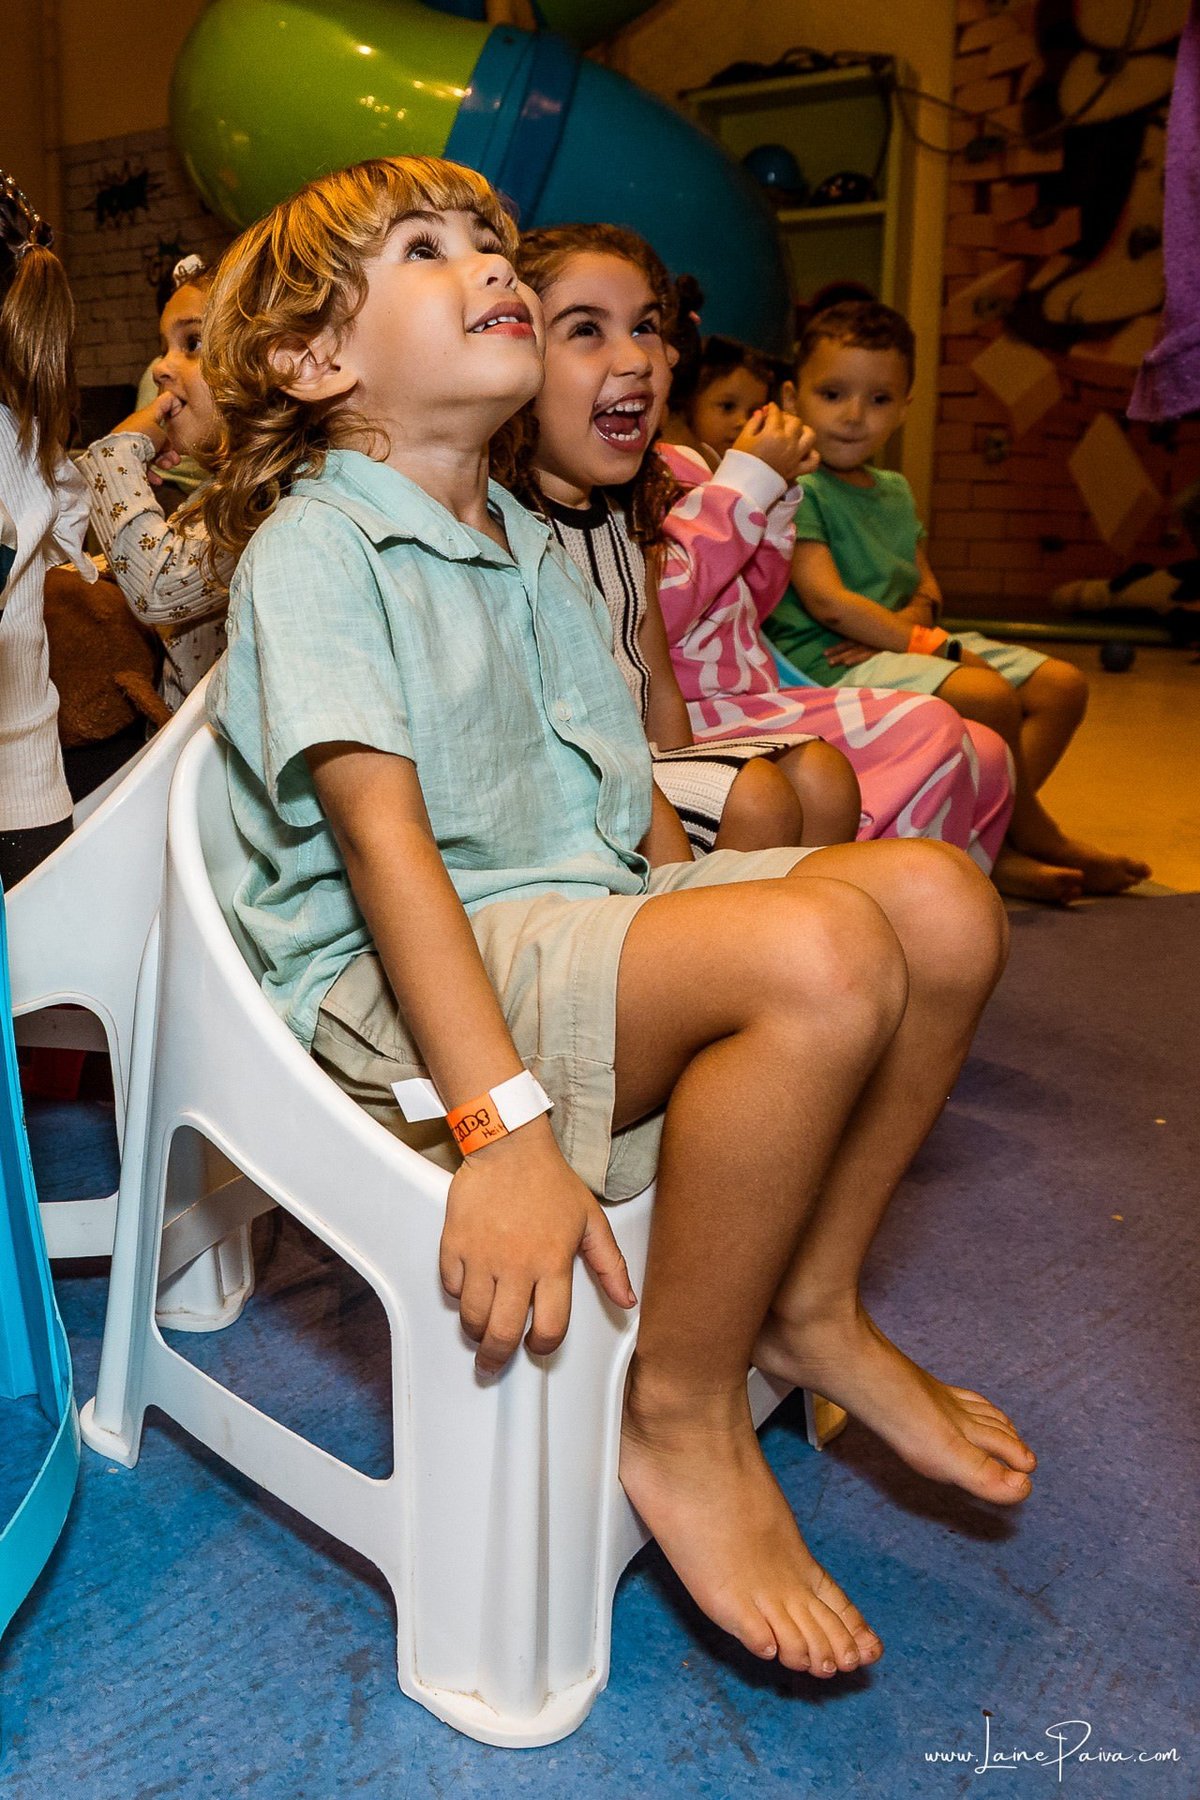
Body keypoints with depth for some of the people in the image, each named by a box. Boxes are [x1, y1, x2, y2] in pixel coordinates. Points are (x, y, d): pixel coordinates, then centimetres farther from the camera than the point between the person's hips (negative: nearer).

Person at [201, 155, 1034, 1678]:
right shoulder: (310, 549, -6)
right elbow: (386, 842, -18)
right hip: (412, 981, -8)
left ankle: (807, 1305, 6)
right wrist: (504, 1131, -26)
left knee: (940, 900, -9)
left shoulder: (538, 557, 20)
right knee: (821, 957, -30)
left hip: (589, 923, 8)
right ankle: (682, 1419, -11)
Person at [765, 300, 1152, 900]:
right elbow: (828, 601, -17)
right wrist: (928, 644, -15)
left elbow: (927, 586, 18)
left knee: (1062, 685, 0)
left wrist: (914, 617, -8)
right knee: (987, 695, -31)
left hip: (896, 644, 10)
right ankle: (1039, 838, -8)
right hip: (831, 661, -10)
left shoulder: (894, 491, 20)